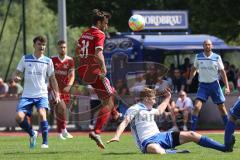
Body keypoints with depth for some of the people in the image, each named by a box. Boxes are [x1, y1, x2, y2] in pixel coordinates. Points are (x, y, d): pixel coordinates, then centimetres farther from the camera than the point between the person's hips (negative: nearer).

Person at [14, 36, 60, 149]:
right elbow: (18, 74, 9)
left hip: (42, 94, -1)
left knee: (42, 113, -27)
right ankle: (32, 134, 14)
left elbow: (52, 79, 11)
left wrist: (57, 94, 3)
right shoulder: (25, 59, 6)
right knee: (19, 117, -15)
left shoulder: (48, 61, 6)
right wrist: (16, 78, -16)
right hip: (27, 95, 1)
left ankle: (45, 141, -14)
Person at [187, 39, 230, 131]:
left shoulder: (217, 57, -3)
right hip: (203, 85, 0)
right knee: (197, 106, -16)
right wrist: (190, 79, 12)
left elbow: (222, 72, 0)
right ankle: (192, 130, -14)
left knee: (222, 107, 7)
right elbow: (194, 68, 19)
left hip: (214, 84, 0)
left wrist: (227, 86, -4)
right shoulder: (198, 57, 1)